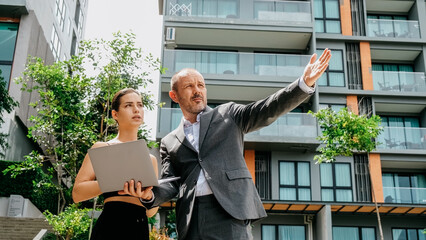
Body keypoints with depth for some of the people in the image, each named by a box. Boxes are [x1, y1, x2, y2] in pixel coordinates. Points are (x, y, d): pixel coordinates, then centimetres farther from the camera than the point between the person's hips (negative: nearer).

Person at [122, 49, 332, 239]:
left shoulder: (227, 115, 14)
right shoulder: (170, 142, 19)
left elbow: (268, 110, 3)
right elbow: (170, 185, 13)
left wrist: (305, 83, -11)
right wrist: (149, 195, -11)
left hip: (229, 211, -2)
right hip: (191, 220, 3)